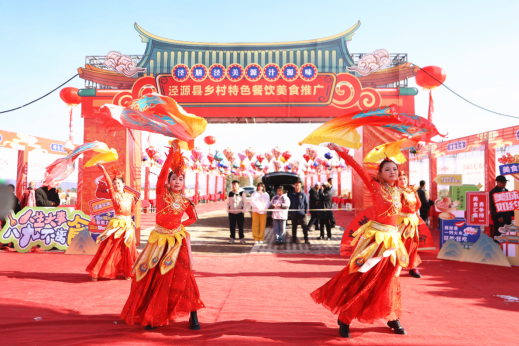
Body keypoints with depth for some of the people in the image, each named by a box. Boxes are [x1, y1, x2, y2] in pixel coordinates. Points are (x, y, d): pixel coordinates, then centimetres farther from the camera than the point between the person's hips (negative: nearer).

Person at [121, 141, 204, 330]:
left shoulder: (185, 202, 2)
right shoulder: (162, 193, -4)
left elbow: (193, 218, 20)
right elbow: (163, 171, -18)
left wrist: (180, 226, 4)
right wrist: (172, 151, -22)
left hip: (177, 241, 1)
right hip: (159, 240, 0)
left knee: (182, 277, -9)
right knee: (154, 278, 6)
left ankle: (193, 316, 2)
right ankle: (152, 315, 24)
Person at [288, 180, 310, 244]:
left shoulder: (303, 194, 1)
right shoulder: (291, 195, 5)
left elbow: (306, 204, 3)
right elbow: (289, 204, 9)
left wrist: (306, 212, -3)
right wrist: (290, 212, 3)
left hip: (302, 213, -2)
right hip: (293, 214, 2)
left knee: (304, 226, -4)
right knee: (294, 227, 9)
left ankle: (306, 239, 3)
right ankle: (294, 239, 19)